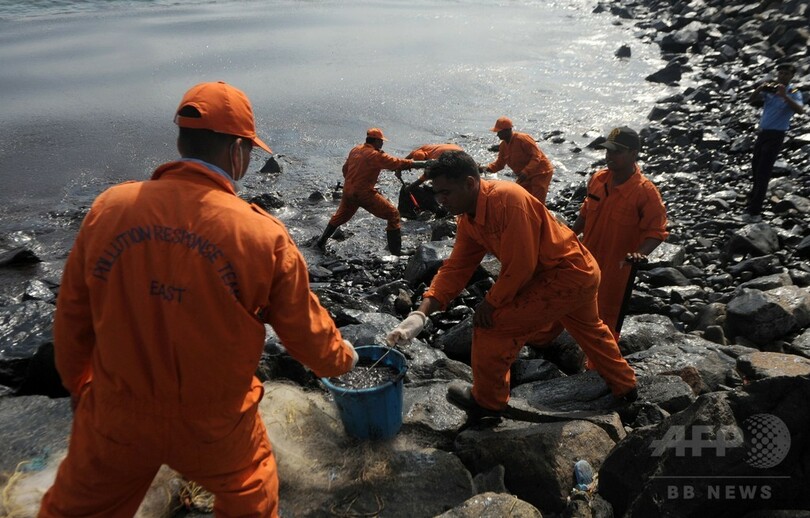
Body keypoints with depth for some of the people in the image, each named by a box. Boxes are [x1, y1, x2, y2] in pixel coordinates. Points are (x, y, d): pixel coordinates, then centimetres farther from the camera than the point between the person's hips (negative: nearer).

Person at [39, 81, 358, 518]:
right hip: (215, 428, -2)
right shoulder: (263, 235, -21)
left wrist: (79, 383, 18)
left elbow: (72, 318, -1)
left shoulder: (109, 209, -13)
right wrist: (341, 358, 14)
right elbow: (305, 330, -8)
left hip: (115, 418, 3)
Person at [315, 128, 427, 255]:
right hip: (365, 194, -7)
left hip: (348, 191, 8)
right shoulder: (376, 155, -16)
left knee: (340, 216, 29)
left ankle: (321, 242, 36)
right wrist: (423, 164, -12)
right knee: (393, 214, 2)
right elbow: (398, 163, -17)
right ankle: (396, 250, 1)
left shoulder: (355, 150, 7)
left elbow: (345, 169, 16)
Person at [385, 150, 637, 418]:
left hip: (569, 276, -10)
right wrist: (421, 312, -15)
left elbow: (519, 266, -29)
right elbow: (456, 267, -5)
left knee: (492, 324, -10)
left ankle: (487, 401, 12)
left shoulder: (508, 199, -31)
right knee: (590, 330, 33)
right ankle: (625, 386, 58)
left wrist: (491, 303, -15)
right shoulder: (468, 218, -3)